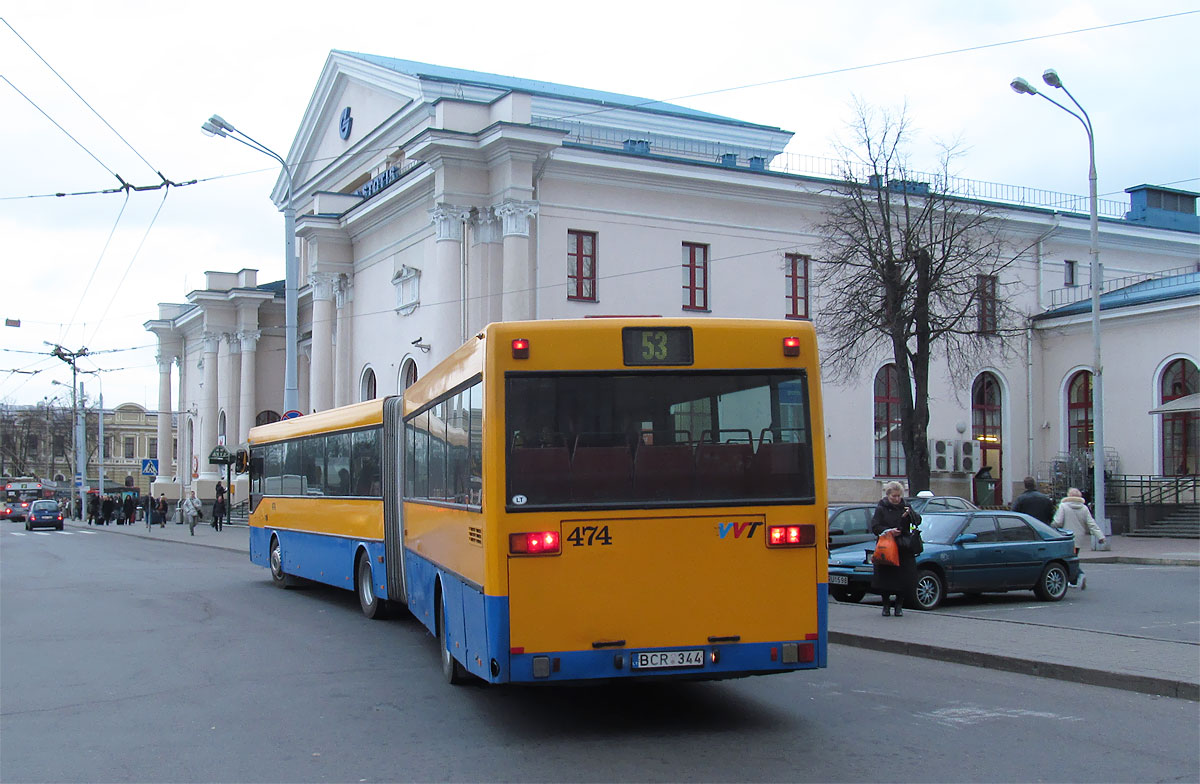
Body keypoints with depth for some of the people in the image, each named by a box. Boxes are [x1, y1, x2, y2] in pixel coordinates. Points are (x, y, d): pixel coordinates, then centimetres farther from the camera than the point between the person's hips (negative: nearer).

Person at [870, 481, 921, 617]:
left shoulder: (905, 507, 12)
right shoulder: (881, 509, 5)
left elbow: (918, 521, 1)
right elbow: (874, 527, -3)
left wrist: (910, 514, -18)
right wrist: (888, 530, -18)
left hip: (904, 549, 2)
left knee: (904, 579, -3)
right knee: (885, 579, -2)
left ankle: (899, 605, 12)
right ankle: (886, 605, 14)